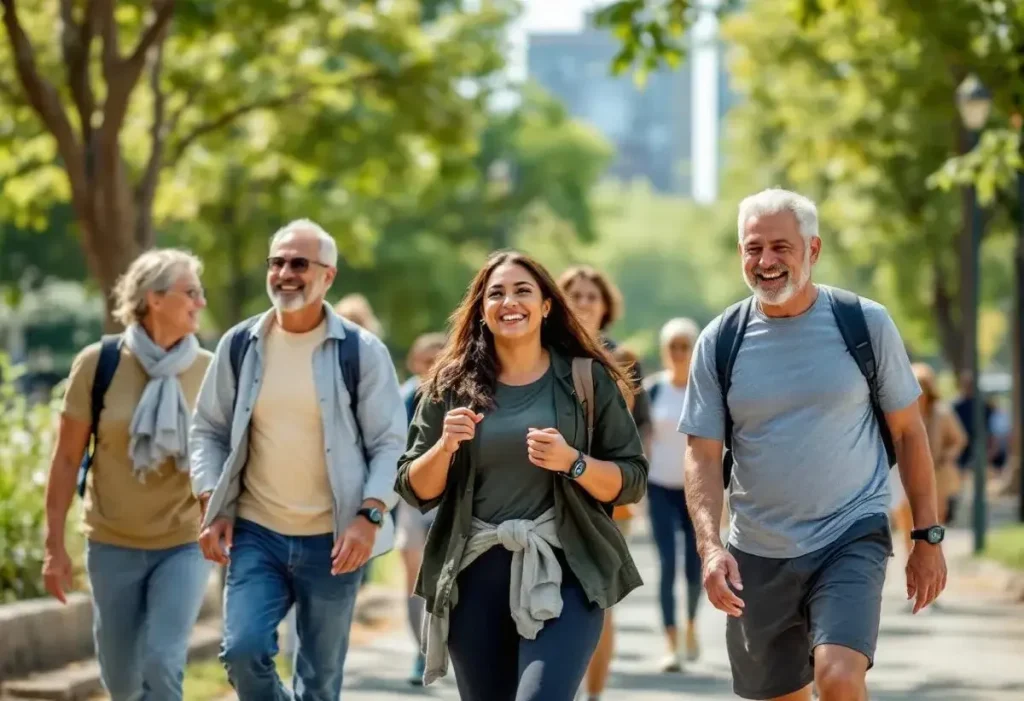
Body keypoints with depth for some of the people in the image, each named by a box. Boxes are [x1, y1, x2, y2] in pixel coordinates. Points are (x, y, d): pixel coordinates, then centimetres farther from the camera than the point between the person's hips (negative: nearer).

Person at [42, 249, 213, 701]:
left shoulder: (209, 371, -5)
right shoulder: (98, 363, -8)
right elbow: (67, 459, -3)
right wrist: (55, 545, -3)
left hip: (185, 545, 0)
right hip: (113, 545, 0)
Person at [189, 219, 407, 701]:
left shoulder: (361, 351, -4)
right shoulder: (239, 346, 4)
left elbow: (391, 444, -4)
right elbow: (208, 430, 11)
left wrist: (370, 515, -17)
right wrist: (212, 506, -1)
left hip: (332, 540, -1)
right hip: (255, 533, 2)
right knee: (243, 649, -18)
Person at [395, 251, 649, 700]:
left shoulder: (587, 379, 2)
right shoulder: (452, 386, 7)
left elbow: (632, 482, 1)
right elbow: (416, 491, 8)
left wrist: (571, 462, -16)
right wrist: (444, 447, -11)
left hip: (564, 574, -3)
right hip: (474, 577, 3)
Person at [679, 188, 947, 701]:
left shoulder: (865, 323, -3)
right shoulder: (720, 341, -1)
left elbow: (908, 431, 4)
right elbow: (702, 455, -1)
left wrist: (928, 537, 2)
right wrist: (710, 546, -17)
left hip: (853, 537, -3)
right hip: (757, 554, 3)